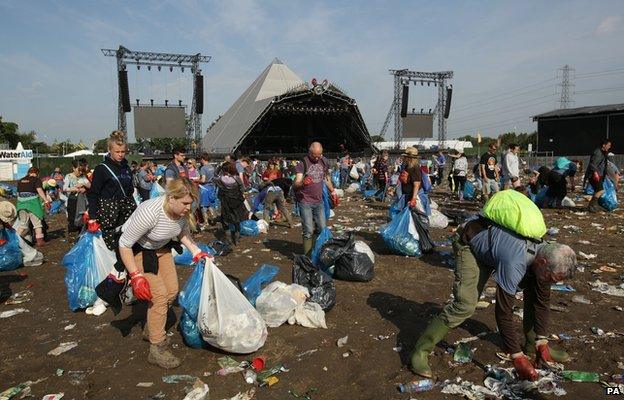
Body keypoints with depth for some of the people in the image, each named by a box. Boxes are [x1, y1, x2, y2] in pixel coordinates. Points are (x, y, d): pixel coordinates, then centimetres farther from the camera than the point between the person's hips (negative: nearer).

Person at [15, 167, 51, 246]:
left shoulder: (20, 181, 17)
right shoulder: (36, 179, 0)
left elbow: (18, 193, 21)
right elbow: (40, 191, -13)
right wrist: (46, 201, -17)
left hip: (21, 203, 5)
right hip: (33, 202, -5)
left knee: (23, 223, 14)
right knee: (37, 222, 3)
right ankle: (39, 240, 1)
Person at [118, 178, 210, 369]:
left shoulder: (184, 211, -19)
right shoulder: (149, 212, -39)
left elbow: (183, 232, 5)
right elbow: (124, 244, -28)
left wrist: (196, 252, -6)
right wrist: (136, 277, -30)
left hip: (161, 247, 7)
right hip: (137, 249, -6)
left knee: (172, 291, 5)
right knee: (159, 294, -15)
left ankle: (151, 328, 33)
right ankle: (157, 350, -2)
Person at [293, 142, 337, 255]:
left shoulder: (323, 161, 4)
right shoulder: (303, 163, -13)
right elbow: (295, 184, -20)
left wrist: (332, 191, 26)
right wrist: (302, 183, -41)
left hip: (319, 201, 6)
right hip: (305, 202, -5)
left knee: (322, 229, 10)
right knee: (308, 231, -7)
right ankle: (308, 256, 3)